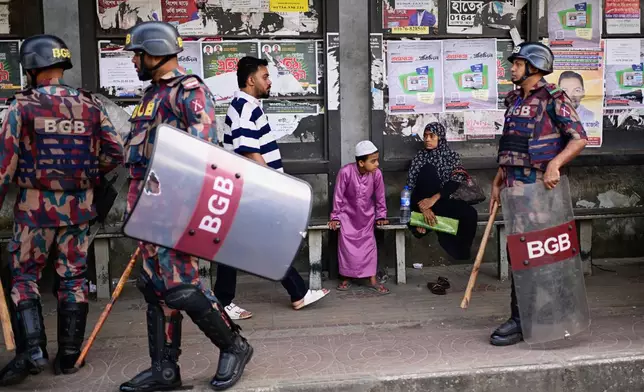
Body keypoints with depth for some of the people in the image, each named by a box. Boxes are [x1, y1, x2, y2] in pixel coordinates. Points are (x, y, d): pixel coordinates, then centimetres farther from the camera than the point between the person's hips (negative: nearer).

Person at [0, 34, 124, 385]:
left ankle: (31, 349, -1)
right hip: (79, 205, 3)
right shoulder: (90, 105, 3)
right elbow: (115, 153, 4)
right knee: (73, 277, 10)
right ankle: (69, 355, 15)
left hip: (35, 203, -3)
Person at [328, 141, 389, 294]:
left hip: (367, 215, 2)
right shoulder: (346, 172, -27)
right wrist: (335, 217, -9)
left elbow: (380, 196, -5)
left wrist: (381, 216, 1)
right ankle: (346, 277, 11)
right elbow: (338, 196, -15)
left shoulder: (377, 174, -20)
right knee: (346, 244, -4)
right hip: (348, 214, -1)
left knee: (369, 244, -2)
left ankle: (372, 280, 6)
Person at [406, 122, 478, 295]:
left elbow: (455, 182, -7)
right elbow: (411, 186, -4)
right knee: (428, 169, -29)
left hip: (444, 201, 1)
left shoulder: (451, 155, 7)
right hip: (423, 203, -1)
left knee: (470, 214, -30)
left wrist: (434, 198, -23)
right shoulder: (420, 156, 6)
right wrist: (424, 207, -22)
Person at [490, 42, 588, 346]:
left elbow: (579, 138, -12)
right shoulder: (514, 101, 17)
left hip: (538, 186, -8)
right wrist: (497, 183, 17)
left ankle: (521, 320, 1)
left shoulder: (553, 99, -7)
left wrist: (554, 164, -27)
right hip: (514, 187, 8)